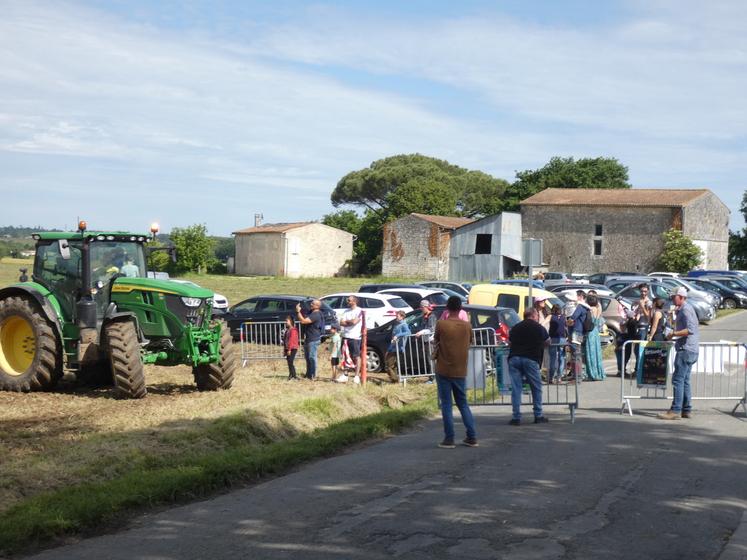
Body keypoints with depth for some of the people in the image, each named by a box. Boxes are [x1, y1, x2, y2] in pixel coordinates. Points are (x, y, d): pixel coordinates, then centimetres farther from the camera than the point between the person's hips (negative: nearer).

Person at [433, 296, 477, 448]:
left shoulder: (441, 324, -12)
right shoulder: (467, 326, -1)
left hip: (444, 371, -3)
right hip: (460, 371, 3)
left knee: (446, 405, 2)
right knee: (463, 404, 15)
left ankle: (449, 439, 0)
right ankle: (472, 437, 12)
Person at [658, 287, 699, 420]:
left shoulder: (686, 310, -13)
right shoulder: (683, 309, 19)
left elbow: (690, 329, -23)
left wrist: (674, 334, -18)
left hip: (686, 349, -11)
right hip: (689, 349, 11)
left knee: (678, 379, -11)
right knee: (684, 380, 13)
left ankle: (676, 410, -13)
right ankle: (686, 410, 15)